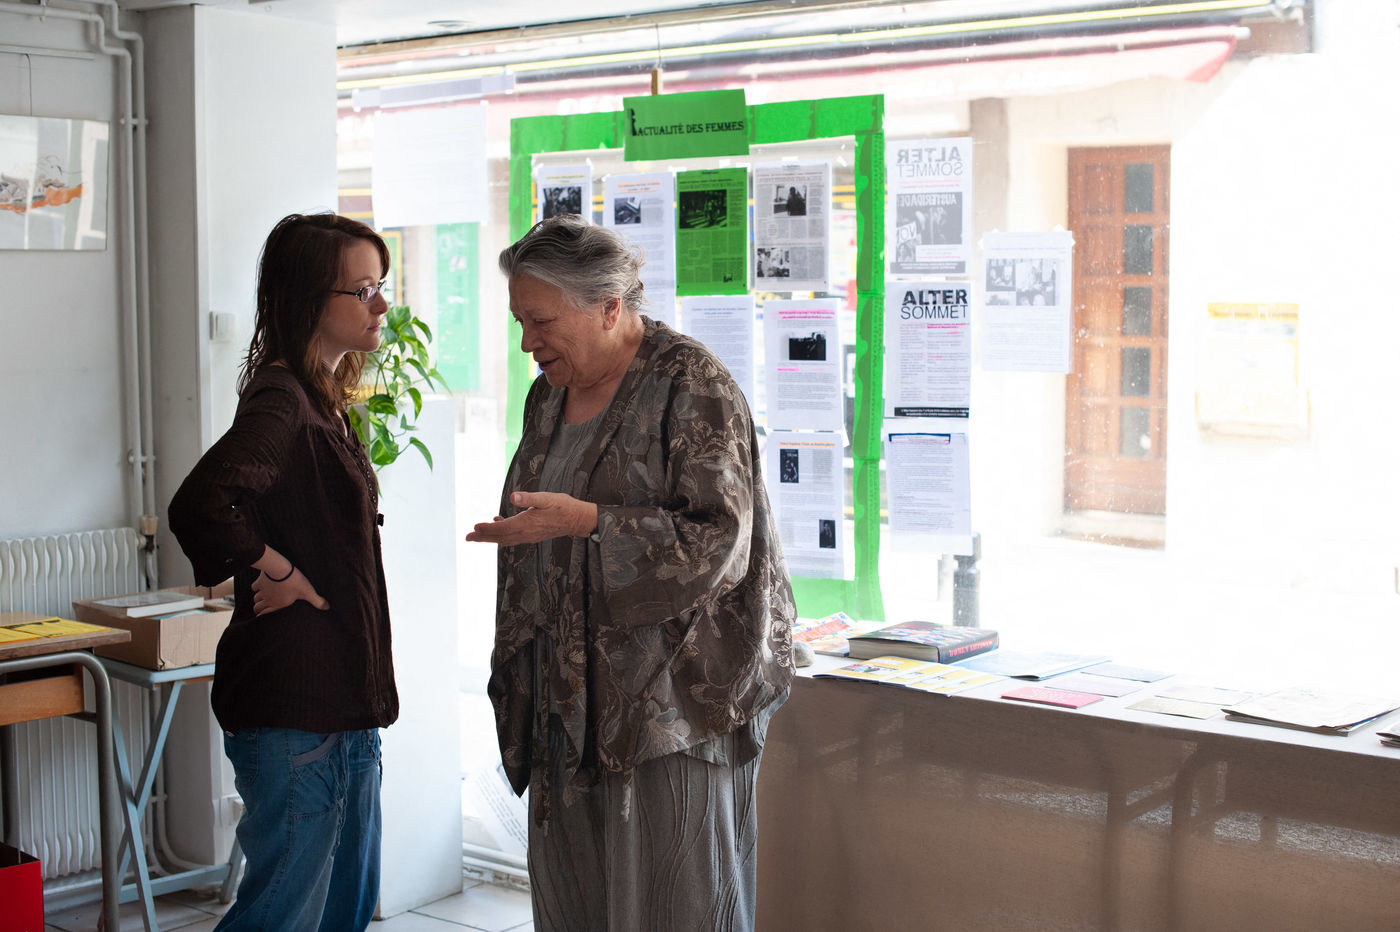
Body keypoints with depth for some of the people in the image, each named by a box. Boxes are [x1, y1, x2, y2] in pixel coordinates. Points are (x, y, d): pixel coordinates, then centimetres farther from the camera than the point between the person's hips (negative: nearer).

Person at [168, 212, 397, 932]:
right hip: (292, 706, -10)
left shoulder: (324, 398, 14)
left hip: (342, 699, 10)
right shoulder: (280, 399, -17)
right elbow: (198, 506, -34)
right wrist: (278, 572, -20)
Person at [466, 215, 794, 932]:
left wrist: (582, 519, -24)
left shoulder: (692, 387, -9)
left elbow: (720, 544, -18)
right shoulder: (548, 396, 14)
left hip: (674, 703, -7)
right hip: (567, 706, 7)